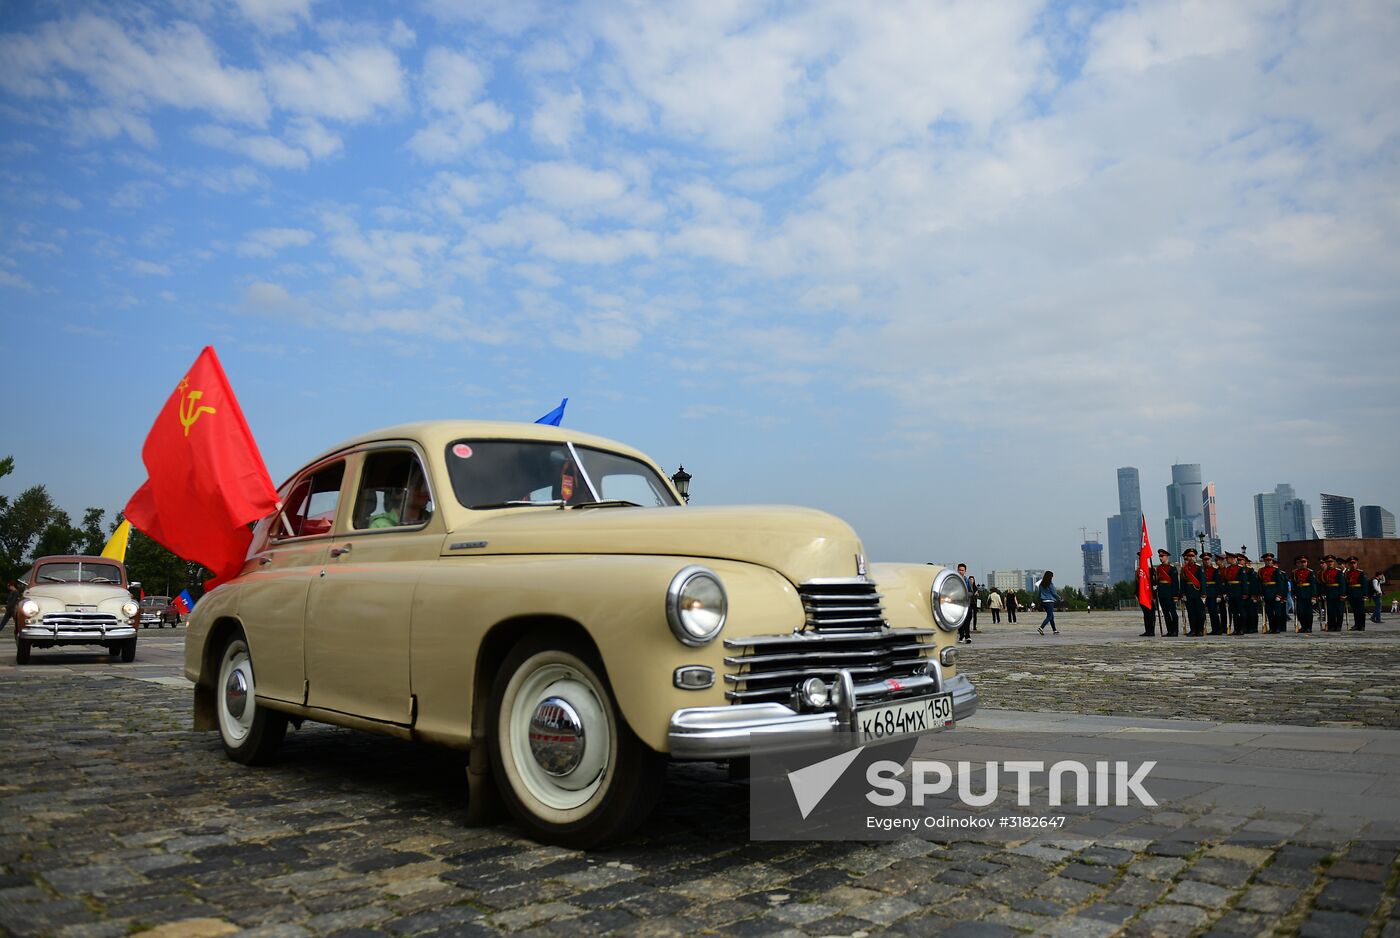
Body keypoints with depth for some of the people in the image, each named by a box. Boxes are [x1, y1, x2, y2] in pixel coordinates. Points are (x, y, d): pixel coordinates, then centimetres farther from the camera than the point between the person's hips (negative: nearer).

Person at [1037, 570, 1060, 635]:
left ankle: (1054, 630, 23)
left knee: (1051, 616, 17)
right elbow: (1054, 593, -8)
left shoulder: (1041, 584, 8)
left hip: (1043, 601, 7)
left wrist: (1040, 602, 18)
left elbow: (1040, 593, 12)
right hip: (1050, 601, -7)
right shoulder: (1050, 584, -12)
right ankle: (1041, 628, -21)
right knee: (1049, 616, -6)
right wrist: (1059, 598, 8)